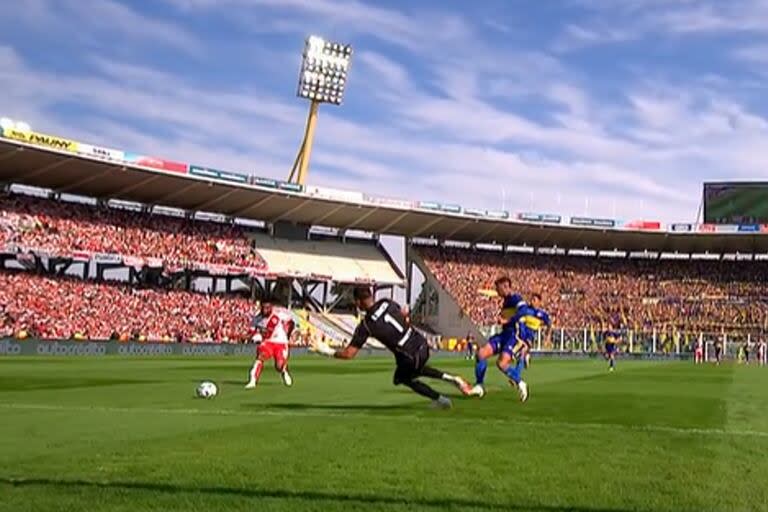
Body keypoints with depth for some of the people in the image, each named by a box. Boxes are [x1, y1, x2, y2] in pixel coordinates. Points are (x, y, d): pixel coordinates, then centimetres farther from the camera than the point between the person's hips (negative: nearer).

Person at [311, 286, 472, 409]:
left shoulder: (365, 325, -14)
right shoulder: (387, 302, -1)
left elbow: (348, 354, -11)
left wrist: (327, 351, 2)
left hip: (410, 358, -6)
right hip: (422, 344, 6)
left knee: (404, 378, 28)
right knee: (416, 370, 38)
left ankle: (440, 399, 28)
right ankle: (450, 378, 26)